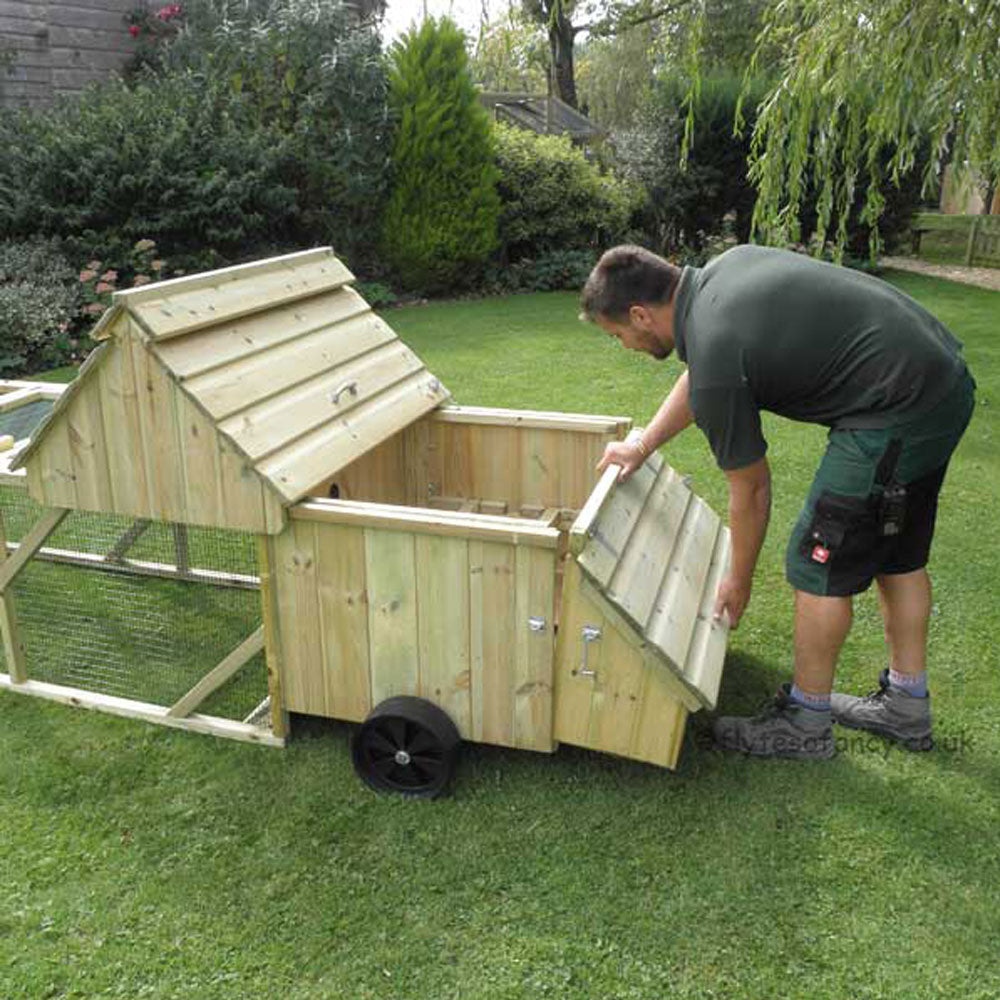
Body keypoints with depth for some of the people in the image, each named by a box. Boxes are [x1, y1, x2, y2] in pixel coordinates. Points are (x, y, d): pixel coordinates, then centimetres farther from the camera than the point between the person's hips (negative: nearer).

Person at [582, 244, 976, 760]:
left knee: (821, 565, 2)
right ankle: (907, 706, 34)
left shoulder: (716, 351, -18)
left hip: (898, 413, -10)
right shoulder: (724, 267, 7)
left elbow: (750, 489, -6)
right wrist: (643, 446, 29)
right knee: (898, 555, 20)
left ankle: (806, 722, 18)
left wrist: (738, 581, 9)